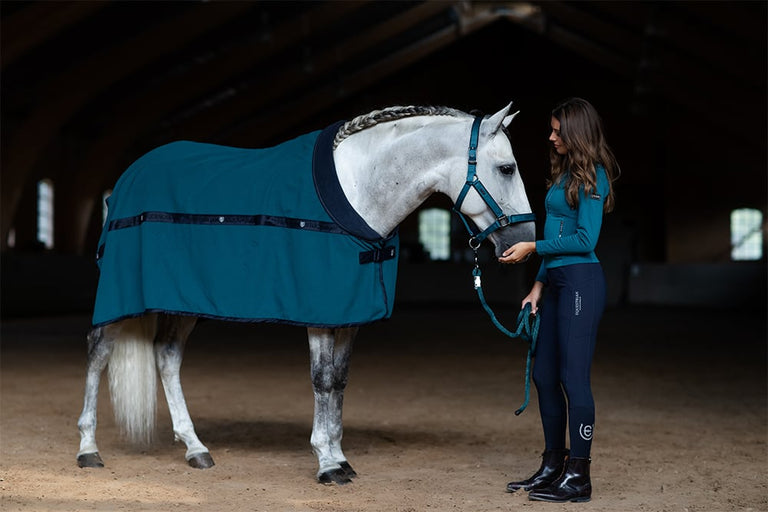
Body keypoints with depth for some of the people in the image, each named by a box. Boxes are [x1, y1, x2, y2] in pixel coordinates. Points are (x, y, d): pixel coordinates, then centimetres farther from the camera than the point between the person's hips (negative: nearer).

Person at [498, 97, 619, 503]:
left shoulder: (592, 176, -11)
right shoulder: (565, 173, 17)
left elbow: (585, 238, -17)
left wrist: (532, 248, -11)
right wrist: (540, 284, 15)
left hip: (581, 282, -10)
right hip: (558, 283, 10)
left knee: (574, 377, -7)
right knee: (544, 375, 13)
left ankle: (578, 477, -1)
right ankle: (553, 466, 24)